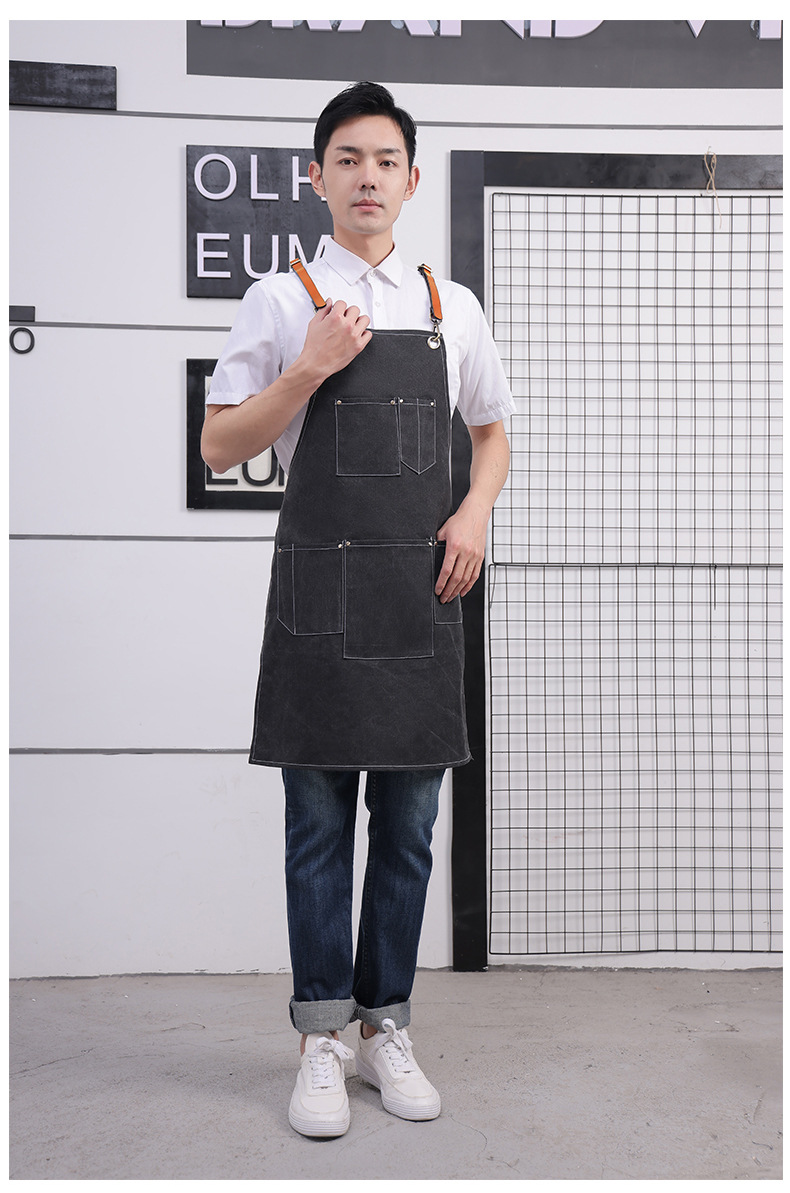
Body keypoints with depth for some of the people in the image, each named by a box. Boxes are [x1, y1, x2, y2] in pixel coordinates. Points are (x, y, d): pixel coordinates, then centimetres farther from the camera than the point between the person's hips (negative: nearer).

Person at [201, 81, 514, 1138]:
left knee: (409, 827, 8)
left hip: (422, 590, 3)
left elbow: (493, 432, 22)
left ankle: (387, 1028, 21)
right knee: (320, 822, 3)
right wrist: (309, 370, -11)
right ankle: (322, 1040, 14)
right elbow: (219, 446, 2)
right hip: (320, 586, -3)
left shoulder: (452, 309, 12)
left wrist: (475, 515, 3)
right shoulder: (281, 302, 3)